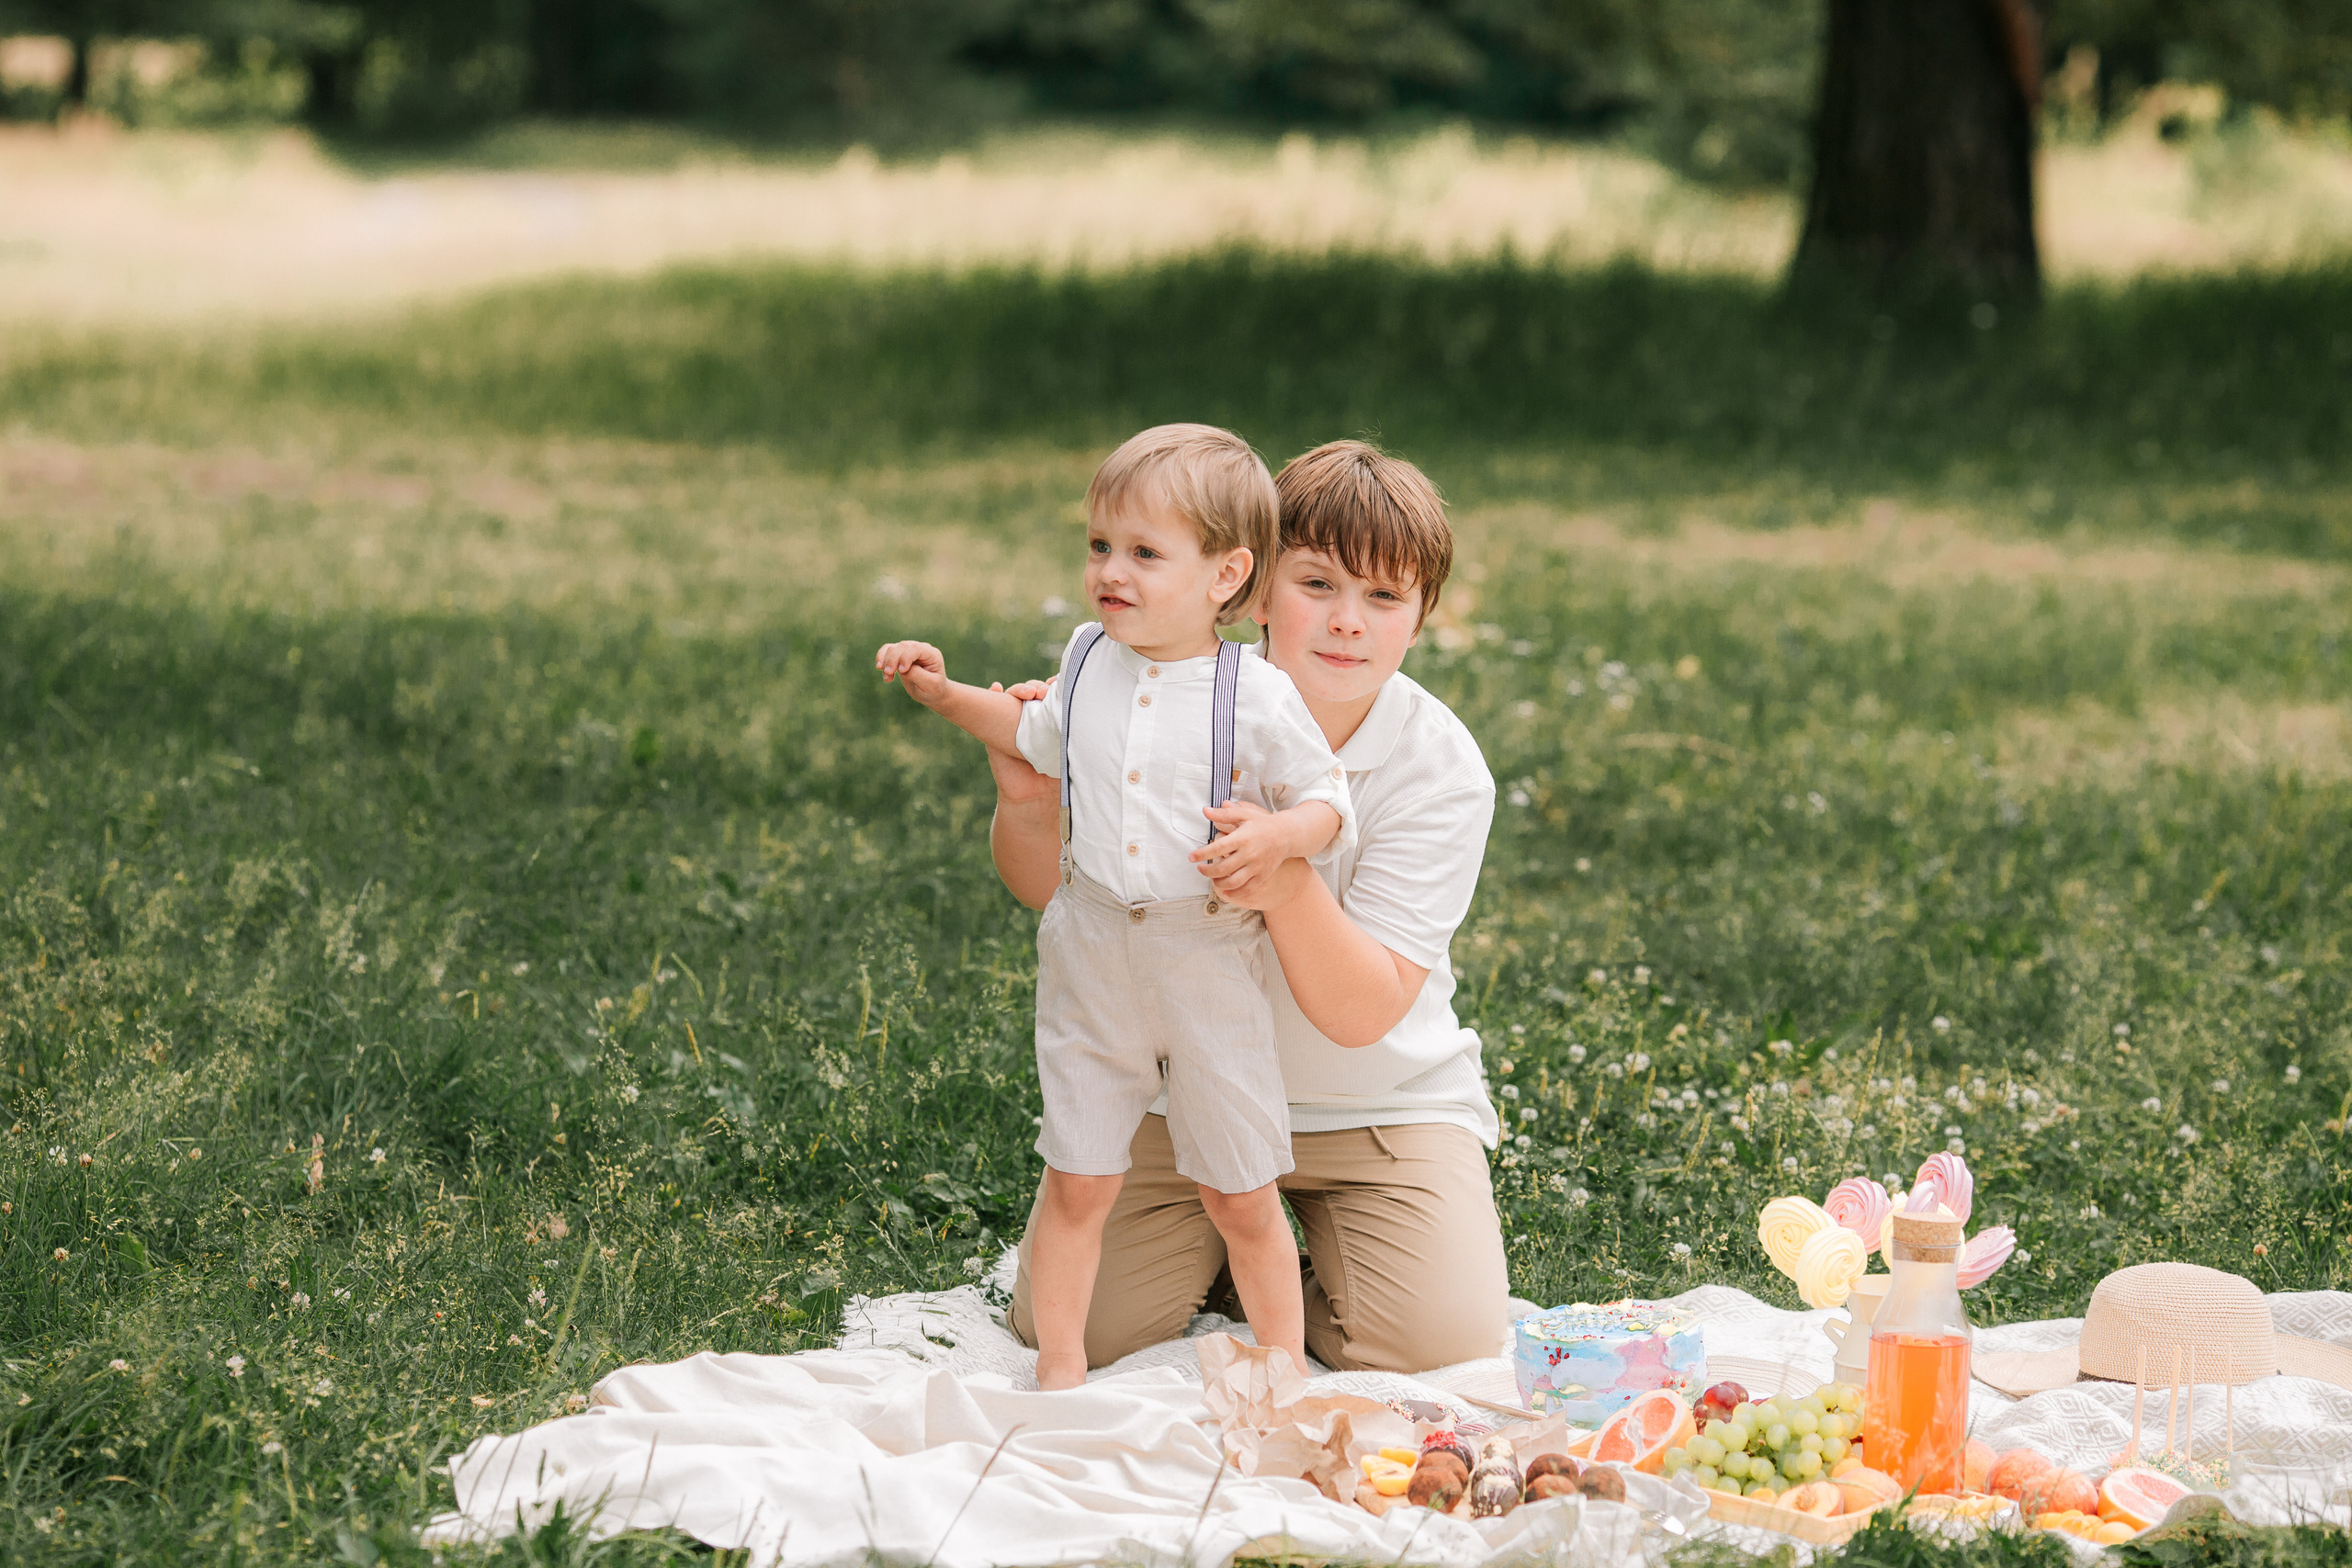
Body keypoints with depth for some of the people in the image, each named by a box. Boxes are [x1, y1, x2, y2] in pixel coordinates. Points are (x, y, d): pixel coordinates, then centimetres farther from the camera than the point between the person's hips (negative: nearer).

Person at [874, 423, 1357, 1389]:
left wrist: (1278, 836, -28)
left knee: (1238, 1195, 6)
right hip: (1091, 956, 4)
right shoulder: (1090, 660, 1)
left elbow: (1329, 801, -7)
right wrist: (947, 695, 13)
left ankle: (1284, 1364, 23)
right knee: (1076, 1181, 7)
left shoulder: (1257, 698, -14)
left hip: (1210, 963, -3)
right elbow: (1040, 737, 21)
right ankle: (1059, 1371, 18)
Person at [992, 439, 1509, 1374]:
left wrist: (1290, 891, -45)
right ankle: (1217, 1236, 19)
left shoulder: (1440, 770, -18)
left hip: (1379, 1103, -1)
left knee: (1446, 1341, -20)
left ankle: (1298, 1256, 13)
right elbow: (1052, 887, 0)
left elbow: (1361, 1014, -25)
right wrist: (1025, 803, -24)